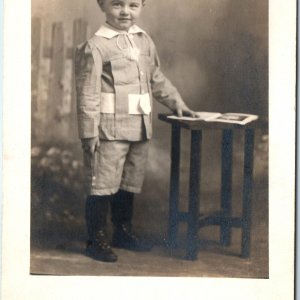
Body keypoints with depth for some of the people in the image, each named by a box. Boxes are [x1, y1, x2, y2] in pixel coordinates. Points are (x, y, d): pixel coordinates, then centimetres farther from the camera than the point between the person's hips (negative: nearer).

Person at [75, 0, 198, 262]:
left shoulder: (145, 41, 11)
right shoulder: (95, 46, -10)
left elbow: (157, 79, 23)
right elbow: (88, 94, -11)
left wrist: (176, 102, 16)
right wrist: (89, 133, -13)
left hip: (140, 128, 7)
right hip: (110, 130, -7)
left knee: (130, 184, 17)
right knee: (103, 185, -1)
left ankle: (123, 232, 32)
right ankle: (97, 239, 11)